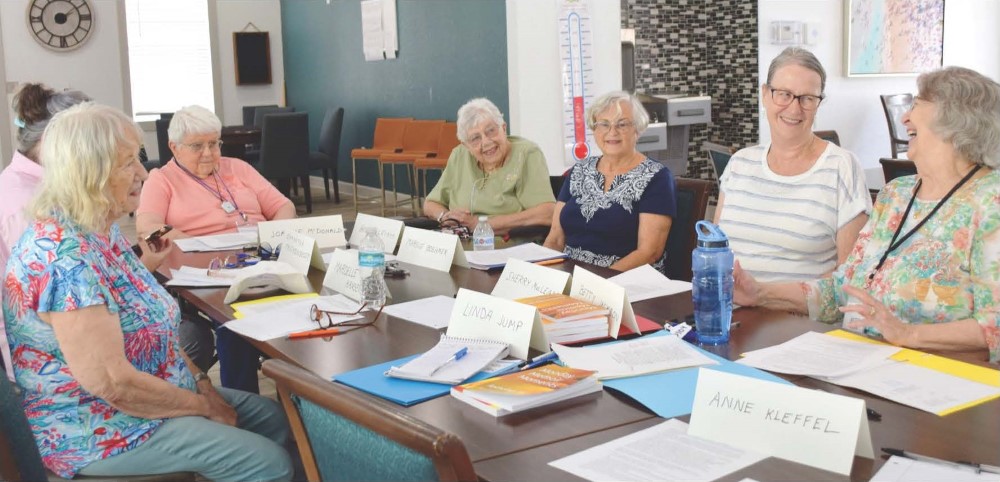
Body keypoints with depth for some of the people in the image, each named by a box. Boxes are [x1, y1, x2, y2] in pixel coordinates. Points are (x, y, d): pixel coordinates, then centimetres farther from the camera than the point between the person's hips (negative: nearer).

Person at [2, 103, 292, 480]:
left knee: (275, 418, 12)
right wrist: (204, 407, -15)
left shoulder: (102, 231, 3)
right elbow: (112, 384, -29)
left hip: (143, 393, 10)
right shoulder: (65, 257, -28)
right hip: (97, 431, -10)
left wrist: (201, 383, 4)